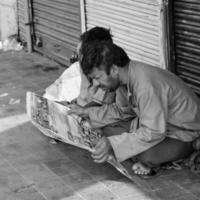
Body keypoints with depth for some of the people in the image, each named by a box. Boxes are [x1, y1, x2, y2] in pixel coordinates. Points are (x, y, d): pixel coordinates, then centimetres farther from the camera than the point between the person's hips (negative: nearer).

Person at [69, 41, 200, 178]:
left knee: (145, 157, -35)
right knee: (109, 130, 3)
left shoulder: (145, 83, -33)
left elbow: (154, 133, -34)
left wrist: (112, 144, -35)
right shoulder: (129, 75, -3)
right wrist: (88, 112, 15)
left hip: (185, 135, -9)